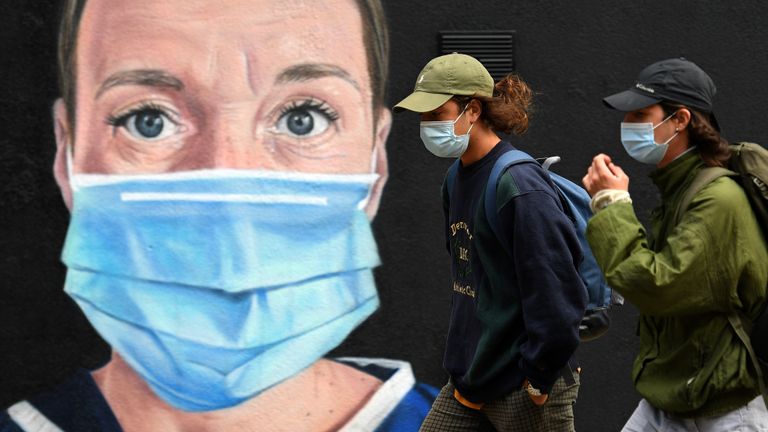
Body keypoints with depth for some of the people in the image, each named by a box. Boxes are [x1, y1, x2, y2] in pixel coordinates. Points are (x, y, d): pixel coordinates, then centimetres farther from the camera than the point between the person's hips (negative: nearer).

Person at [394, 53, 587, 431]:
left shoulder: (520, 187, -20)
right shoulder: (457, 178, 7)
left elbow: (555, 295, -22)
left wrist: (539, 380, -15)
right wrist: (464, 351, 17)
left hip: (523, 386, -8)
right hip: (469, 376, 8)